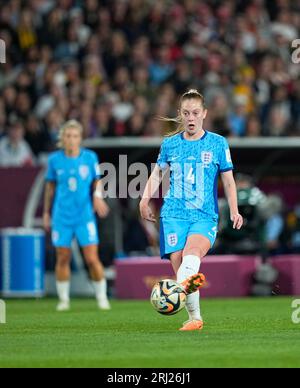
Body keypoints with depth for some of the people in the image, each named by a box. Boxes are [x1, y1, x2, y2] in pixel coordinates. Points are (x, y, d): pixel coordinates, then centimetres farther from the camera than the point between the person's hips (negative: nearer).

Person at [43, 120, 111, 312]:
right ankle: (64, 299, 17)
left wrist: (98, 195, -13)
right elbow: (51, 186, 11)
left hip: (85, 216, -1)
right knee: (63, 259, 3)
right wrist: (46, 212, 15)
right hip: (62, 217, 1)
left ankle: (102, 297, 9)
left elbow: (97, 181, 8)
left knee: (92, 259, -6)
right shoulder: (55, 159, 1)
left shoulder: (90, 157, -2)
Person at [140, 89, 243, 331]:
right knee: (178, 262, -11)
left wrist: (234, 211, 0)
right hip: (174, 214, 2)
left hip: (206, 216, -2)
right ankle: (195, 318, 1)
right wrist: (145, 199, 9)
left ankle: (184, 285, -59)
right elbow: (158, 173, 24)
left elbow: (228, 180, 11)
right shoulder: (170, 144, 12)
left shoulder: (218, 143, 7)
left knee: (192, 252, -31)